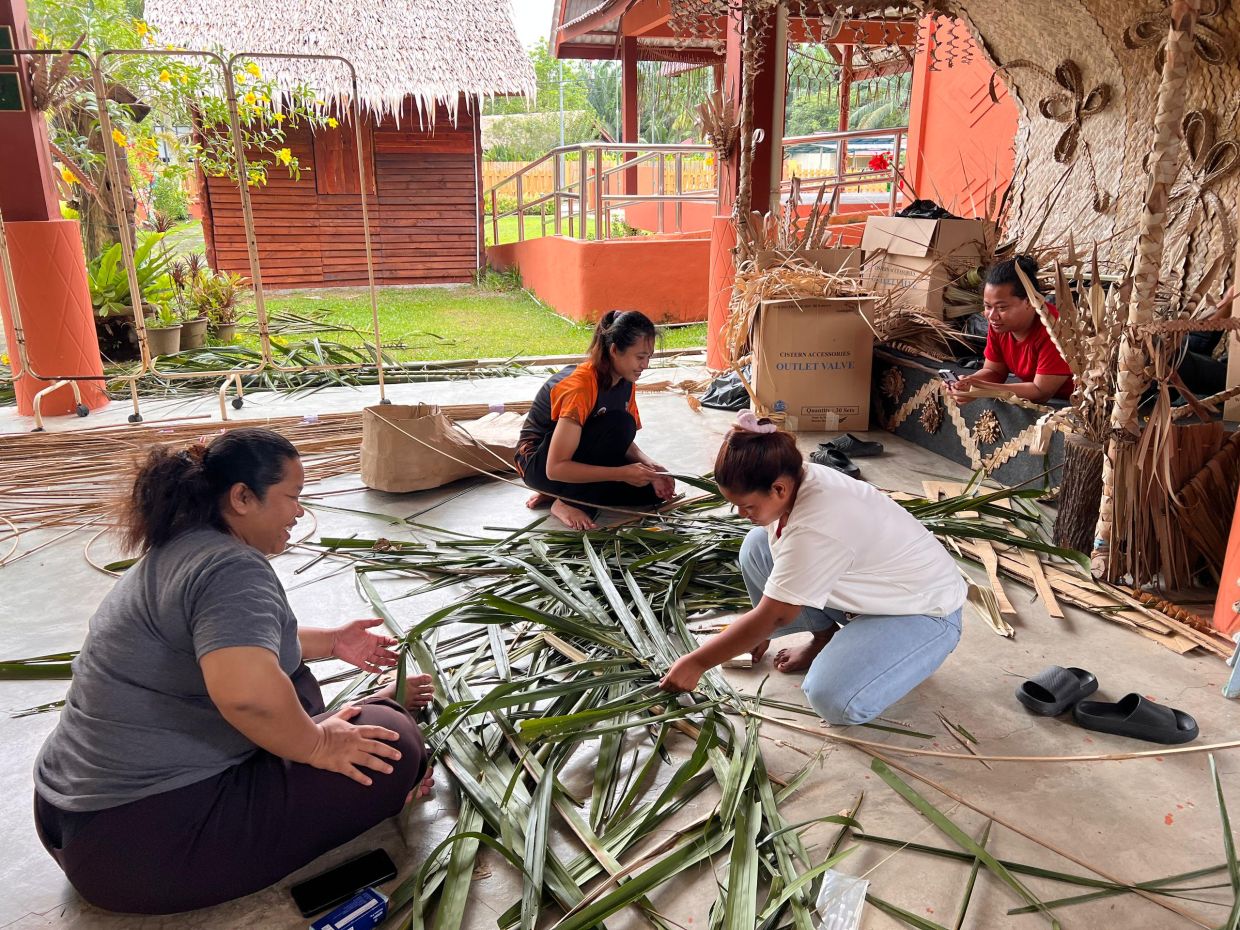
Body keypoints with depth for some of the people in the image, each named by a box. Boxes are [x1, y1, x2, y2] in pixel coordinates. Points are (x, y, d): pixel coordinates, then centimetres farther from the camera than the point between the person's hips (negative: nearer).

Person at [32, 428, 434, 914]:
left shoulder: (176, 552, 11)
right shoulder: (231, 568, -22)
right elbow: (246, 691, -40)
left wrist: (331, 642, 23)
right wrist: (317, 746, -21)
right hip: (146, 839, -11)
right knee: (394, 745, -10)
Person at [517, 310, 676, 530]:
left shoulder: (626, 382, -5)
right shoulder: (579, 386, -29)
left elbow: (624, 443, 3)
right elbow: (555, 468, -32)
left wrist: (649, 467, -19)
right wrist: (622, 473, -36)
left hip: (580, 458, 8)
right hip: (539, 463, -8)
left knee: (654, 489, -7)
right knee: (619, 423, -30)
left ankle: (557, 493, 2)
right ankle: (568, 503, -16)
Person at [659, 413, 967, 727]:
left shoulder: (816, 530, -37)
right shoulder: (796, 479, -12)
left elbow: (773, 616, -27)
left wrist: (696, 662, -19)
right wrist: (761, 628, 12)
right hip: (865, 588, 8)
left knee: (834, 702, -28)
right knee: (756, 547, -4)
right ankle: (824, 638, 7)